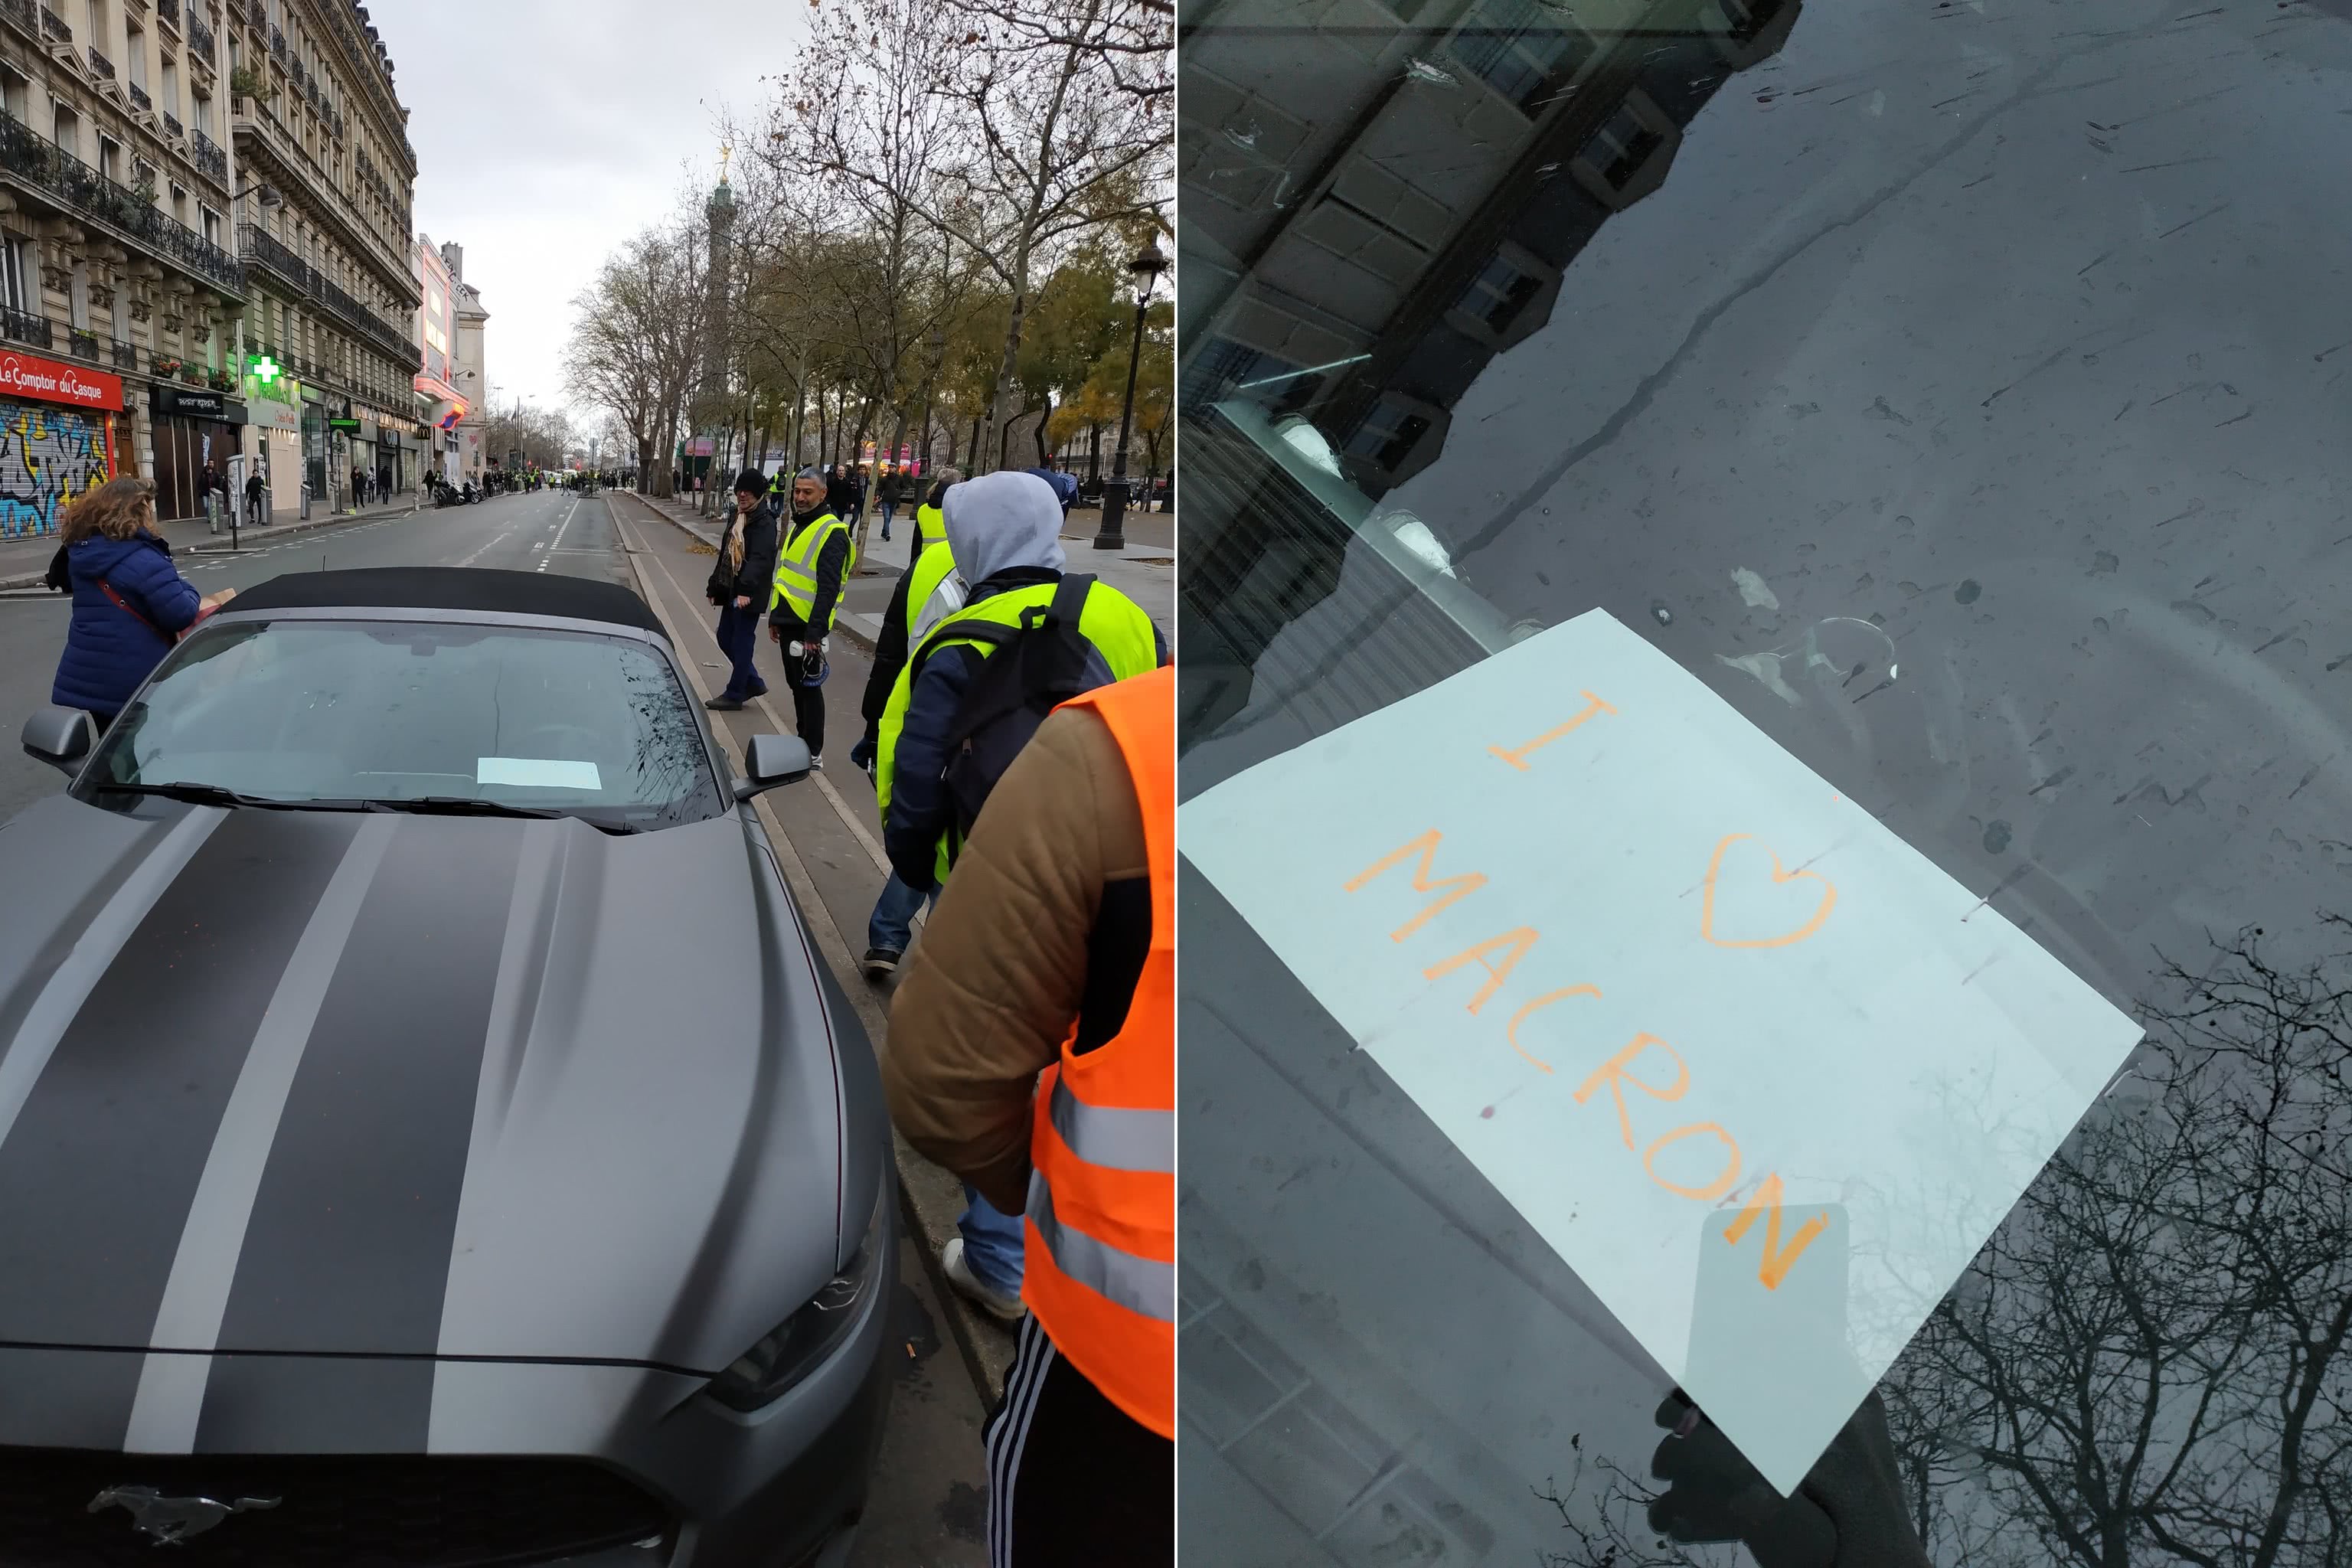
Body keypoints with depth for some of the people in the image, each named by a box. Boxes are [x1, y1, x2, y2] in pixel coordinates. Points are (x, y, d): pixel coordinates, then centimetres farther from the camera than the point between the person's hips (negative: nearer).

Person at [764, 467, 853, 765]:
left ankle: (814, 754, 5)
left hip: (808, 627, -9)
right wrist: (775, 617, 21)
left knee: (808, 686, -3)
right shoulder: (796, 524, 14)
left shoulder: (831, 533, -15)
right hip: (788, 621, 9)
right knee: (796, 684, 16)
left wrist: (815, 631, -24)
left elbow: (828, 587, -21)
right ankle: (802, 741, 28)